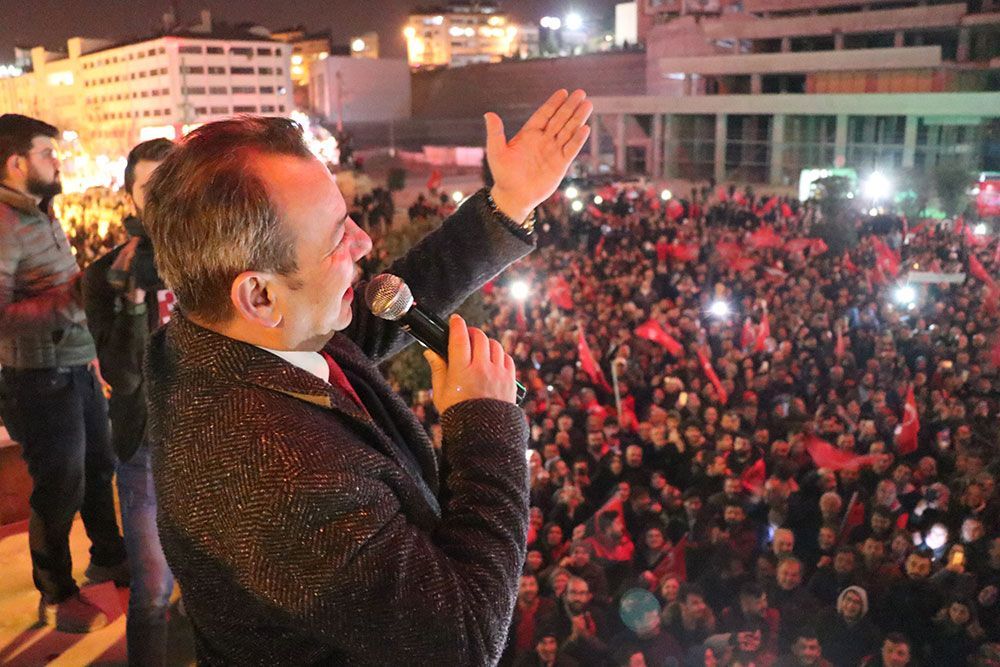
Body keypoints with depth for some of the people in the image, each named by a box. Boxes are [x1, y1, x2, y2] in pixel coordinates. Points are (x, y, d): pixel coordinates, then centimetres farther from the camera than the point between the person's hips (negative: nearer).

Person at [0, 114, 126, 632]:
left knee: (99, 468, 22)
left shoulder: (42, 215, 11)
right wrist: (72, 296, -31)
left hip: (77, 369, 9)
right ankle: (56, 596, 24)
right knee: (60, 488, 4)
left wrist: (87, 349, 15)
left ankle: (108, 557, 43)